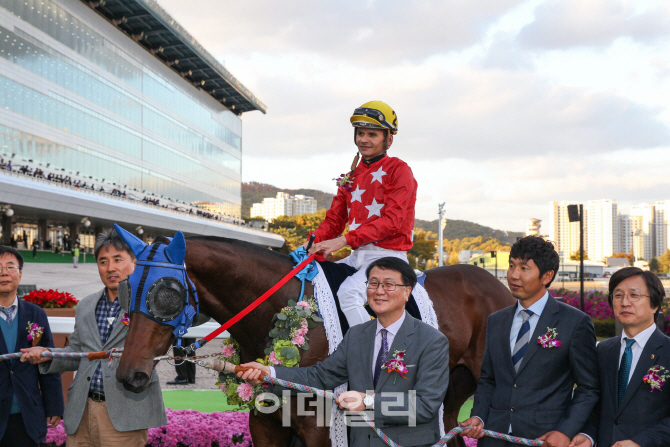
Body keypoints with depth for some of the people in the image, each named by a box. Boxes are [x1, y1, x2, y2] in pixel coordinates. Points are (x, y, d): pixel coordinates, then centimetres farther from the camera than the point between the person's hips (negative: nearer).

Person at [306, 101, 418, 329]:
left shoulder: (399, 170, -5)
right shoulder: (353, 175, 17)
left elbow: (392, 220, -17)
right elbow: (334, 218, 14)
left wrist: (344, 240, -24)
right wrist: (314, 242, -8)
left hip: (388, 256, -8)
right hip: (357, 256, 8)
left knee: (349, 292, -32)